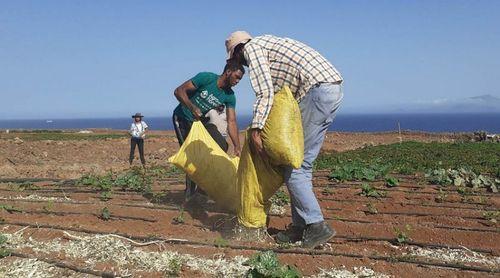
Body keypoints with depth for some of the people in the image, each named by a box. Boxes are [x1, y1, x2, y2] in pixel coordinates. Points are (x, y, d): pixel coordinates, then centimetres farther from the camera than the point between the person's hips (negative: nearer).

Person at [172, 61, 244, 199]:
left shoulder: (230, 96, -9)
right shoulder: (206, 78, -23)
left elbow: (231, 122, -11)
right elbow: (179, 91, -23)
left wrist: (238, 148, -19)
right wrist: (192, 107, -40)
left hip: (201, 120, 5)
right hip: (183, 119, -5)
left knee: (222, 146, -10)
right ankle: (190, 192, 2)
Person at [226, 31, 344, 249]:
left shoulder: (251, 47, 3)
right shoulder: (269, 43, 30)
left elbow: (265, 92, -11)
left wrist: (255, 130, -12)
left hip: (318, 89, -9)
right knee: (302, 163, 11)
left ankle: (316, 225, -3)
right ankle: (300, 226, 15)